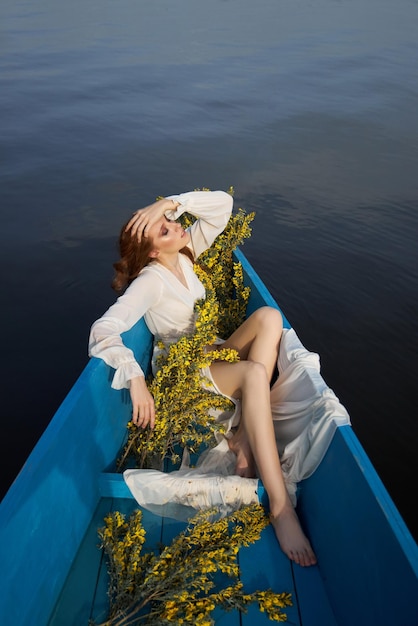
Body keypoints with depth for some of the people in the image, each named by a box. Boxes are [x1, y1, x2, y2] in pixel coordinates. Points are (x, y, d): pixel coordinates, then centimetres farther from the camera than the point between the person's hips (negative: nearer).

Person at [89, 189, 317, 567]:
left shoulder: (184, 254, 2)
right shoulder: (150, 280, -19)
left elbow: (223, 204, -2)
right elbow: (104, 331, -31)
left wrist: (170, 204, -15)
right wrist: (135, 379, -43)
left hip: (210, 354, 8)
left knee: (269, 317, -20)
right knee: (255, 373, -36)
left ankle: (244, 438, -25)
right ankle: (280, 507, -38)